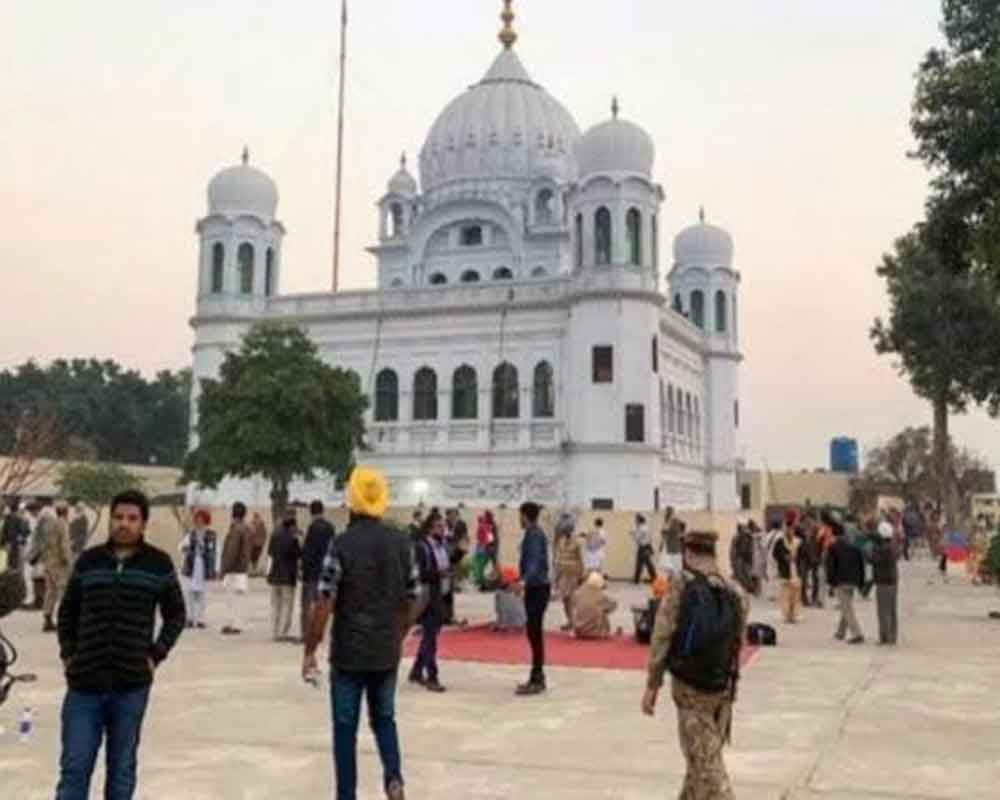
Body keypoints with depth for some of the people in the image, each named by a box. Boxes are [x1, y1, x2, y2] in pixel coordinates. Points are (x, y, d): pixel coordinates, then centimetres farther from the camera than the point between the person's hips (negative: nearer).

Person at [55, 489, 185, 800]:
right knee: (74, 768, 3)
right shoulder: (89, 559, 3)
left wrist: (155, 655, -2)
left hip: (132, 684, -1)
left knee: (122, 768, 11)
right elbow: (67, 611, 14)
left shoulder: (158, 563, -1)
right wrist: (68, 653, 3)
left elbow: (175, 615, 7)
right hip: (84, 683, 1)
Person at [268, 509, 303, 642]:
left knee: (275, 604, 12)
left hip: (274, 574, 6)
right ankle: (283, 632, -2)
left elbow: (270, 552, 13)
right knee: (287, 604, 0)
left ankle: (274, 632, 14)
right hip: (288, 575, -6)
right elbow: (300, 554, -11)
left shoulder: (275, 534, 5)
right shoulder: (292, 537, -16)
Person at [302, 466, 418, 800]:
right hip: (387, 653, 4)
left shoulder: (342, 545, -13)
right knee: (384, 718, 21)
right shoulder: (402, 544, 1)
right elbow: (412, 603, 7)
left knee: (346, 727, 10)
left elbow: (324, 604, -14)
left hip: (348, 653, -4)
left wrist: (309, 651, -5)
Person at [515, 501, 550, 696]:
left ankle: (536, 680, -3)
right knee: (534, 632, 13)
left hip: (537, 588, -10)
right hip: (536, 587, 10)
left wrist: (524, 581, -43)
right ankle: (537, 677, 19)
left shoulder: (534, 535, -16)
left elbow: (535, 560, -29)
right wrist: (525, 581, 38)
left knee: (534, 632, -7)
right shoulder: (534, 534, 13)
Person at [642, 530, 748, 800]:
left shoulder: (680, 586, -11)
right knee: (703, 756, 20)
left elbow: (662, 638, -13)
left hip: (689, 686, -5)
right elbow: (738, 641, 6)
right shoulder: (735, 591, 2)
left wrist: (652, 685, -7)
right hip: (724, 686, 5)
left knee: (705, 762, 0)